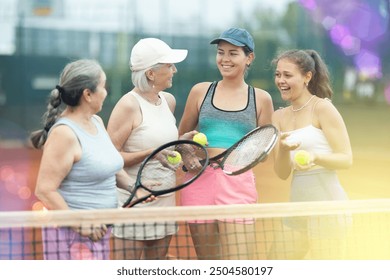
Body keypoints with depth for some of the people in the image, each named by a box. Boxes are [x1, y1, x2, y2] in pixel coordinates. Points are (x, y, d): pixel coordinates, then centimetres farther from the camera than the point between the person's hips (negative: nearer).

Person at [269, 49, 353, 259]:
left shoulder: (322, 108, -8)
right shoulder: (279, 117, 8)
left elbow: (346, 159, -11)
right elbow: (282, 174, 4)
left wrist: (316, 158, -30)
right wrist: (284, 149, -17)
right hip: (297, 204, 6)